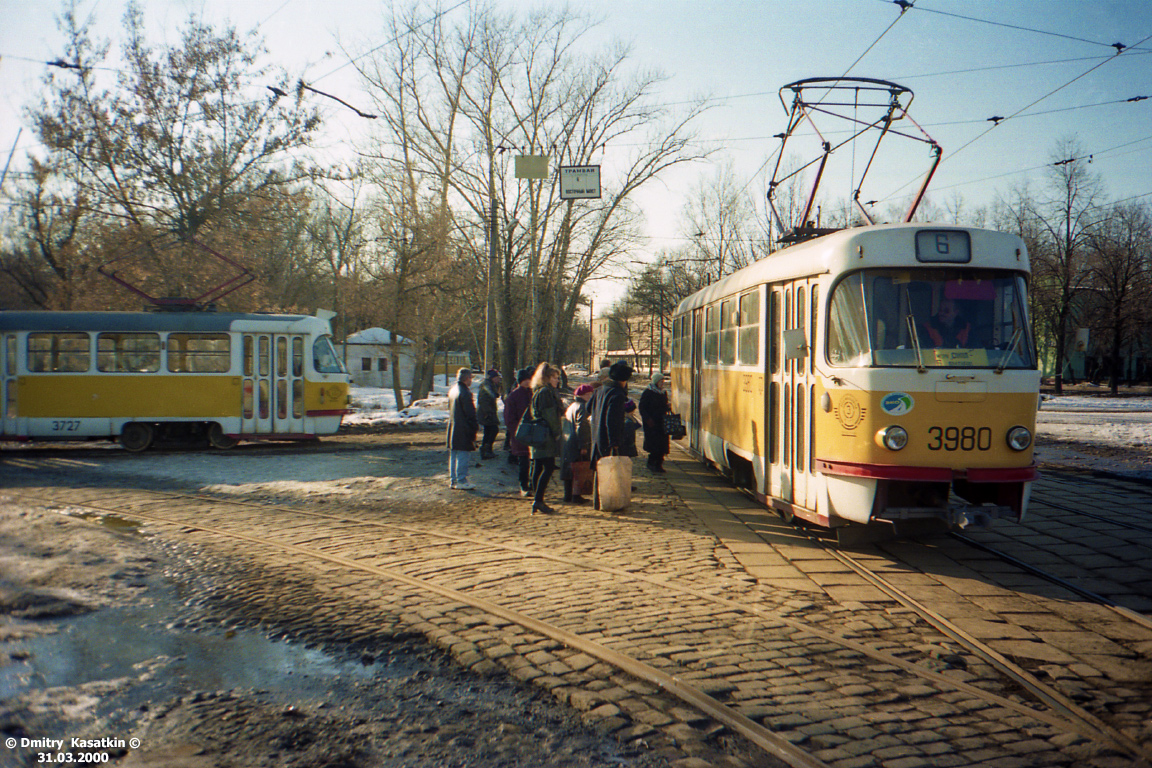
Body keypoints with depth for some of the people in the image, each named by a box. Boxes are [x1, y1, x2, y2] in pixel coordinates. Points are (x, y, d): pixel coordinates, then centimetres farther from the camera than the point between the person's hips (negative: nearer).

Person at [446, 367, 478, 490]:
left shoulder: (452, 390, 12)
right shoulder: (465, 392, -18)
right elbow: (470, 413, -18)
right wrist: (475, 426, -9)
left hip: (452, 428, 9)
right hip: (464, 430, -9)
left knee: (453, 456, 13)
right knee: (463, 456, -5)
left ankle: (453, 480, 19)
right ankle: (461, 481, -3)